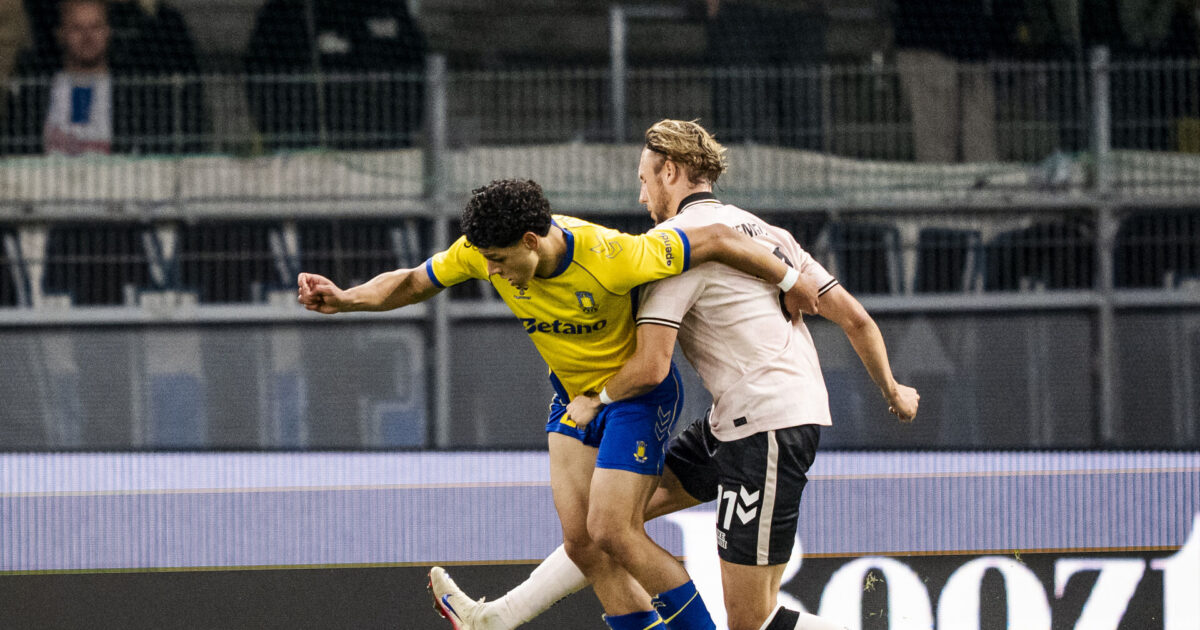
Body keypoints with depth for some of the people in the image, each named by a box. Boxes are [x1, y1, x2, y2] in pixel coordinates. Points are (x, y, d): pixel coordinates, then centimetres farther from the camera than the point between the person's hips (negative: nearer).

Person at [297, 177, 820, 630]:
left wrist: (790, 283, -12)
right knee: (580, 540, -2)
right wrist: (344, 299, -19)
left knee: (611, 531, -15)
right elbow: (413, 283, -2)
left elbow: (717, 240, -25)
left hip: (636, 391, -6)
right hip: (572, 393, 6)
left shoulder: (610, 257, -34)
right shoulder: (484, 250, -18)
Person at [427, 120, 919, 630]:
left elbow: (650, 367, -17)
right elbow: (853, 318, 16)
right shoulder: (764, 231, 16)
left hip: (767, 427, -10)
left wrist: (593, 402, 2)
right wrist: (891, 390, 31)